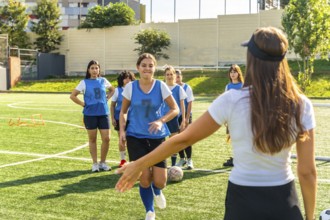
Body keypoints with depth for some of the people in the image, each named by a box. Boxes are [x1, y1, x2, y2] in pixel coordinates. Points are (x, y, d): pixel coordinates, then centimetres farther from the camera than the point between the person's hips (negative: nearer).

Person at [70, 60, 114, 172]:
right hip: (90, 114, -2)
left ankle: (103, 162, 15)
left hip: (103, 113, 2)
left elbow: (112, 90, 24)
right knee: (92, 139, 6)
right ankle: (95, 163, 17)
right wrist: (83, 104, -6)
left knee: (106, 139, -2)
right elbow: (72, 96, -2)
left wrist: (107, 98, 9)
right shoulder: (84, 82, -2)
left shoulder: (103, 81, 6)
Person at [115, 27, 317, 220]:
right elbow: (308, 172, -6)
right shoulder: (301, 105, -9)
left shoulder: (232, 100, -15)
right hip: (285, 203, 2)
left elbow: (183, 140, -7)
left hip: (243, 202, -2)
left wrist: (139, 165, 6)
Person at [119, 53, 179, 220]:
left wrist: (161, 121, -18)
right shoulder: (130, 87, -3)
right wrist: (122, 130, -5)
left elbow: (175, 109, -1)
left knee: (160, 181, -6)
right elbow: (123, 111, 8)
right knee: (144, 178, -5)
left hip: (157, 137, 0)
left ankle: (157, 192, 35)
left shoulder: (161, 86, -5)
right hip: (135, 137, 0)